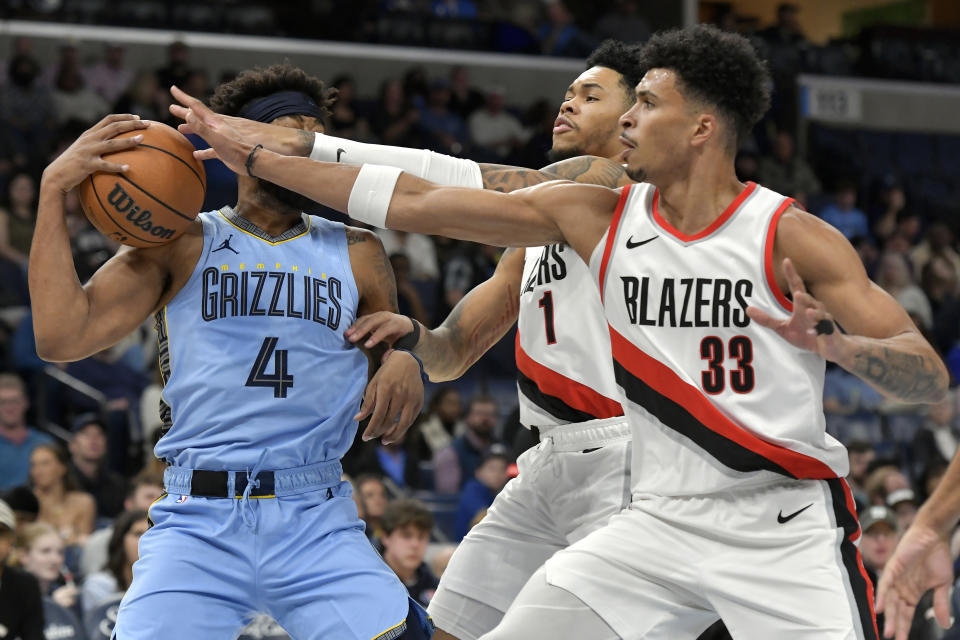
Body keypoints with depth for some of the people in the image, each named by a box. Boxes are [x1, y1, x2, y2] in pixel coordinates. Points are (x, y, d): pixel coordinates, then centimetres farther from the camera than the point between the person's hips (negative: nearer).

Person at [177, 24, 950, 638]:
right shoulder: (595, 217, 2)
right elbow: (415, 202, 4)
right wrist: (256, 158, 5)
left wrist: (837, 346, -35)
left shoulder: (790, 237, -11)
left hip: (788, 529, -4)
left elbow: (930, 378, -14)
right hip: (662, 523, 5)